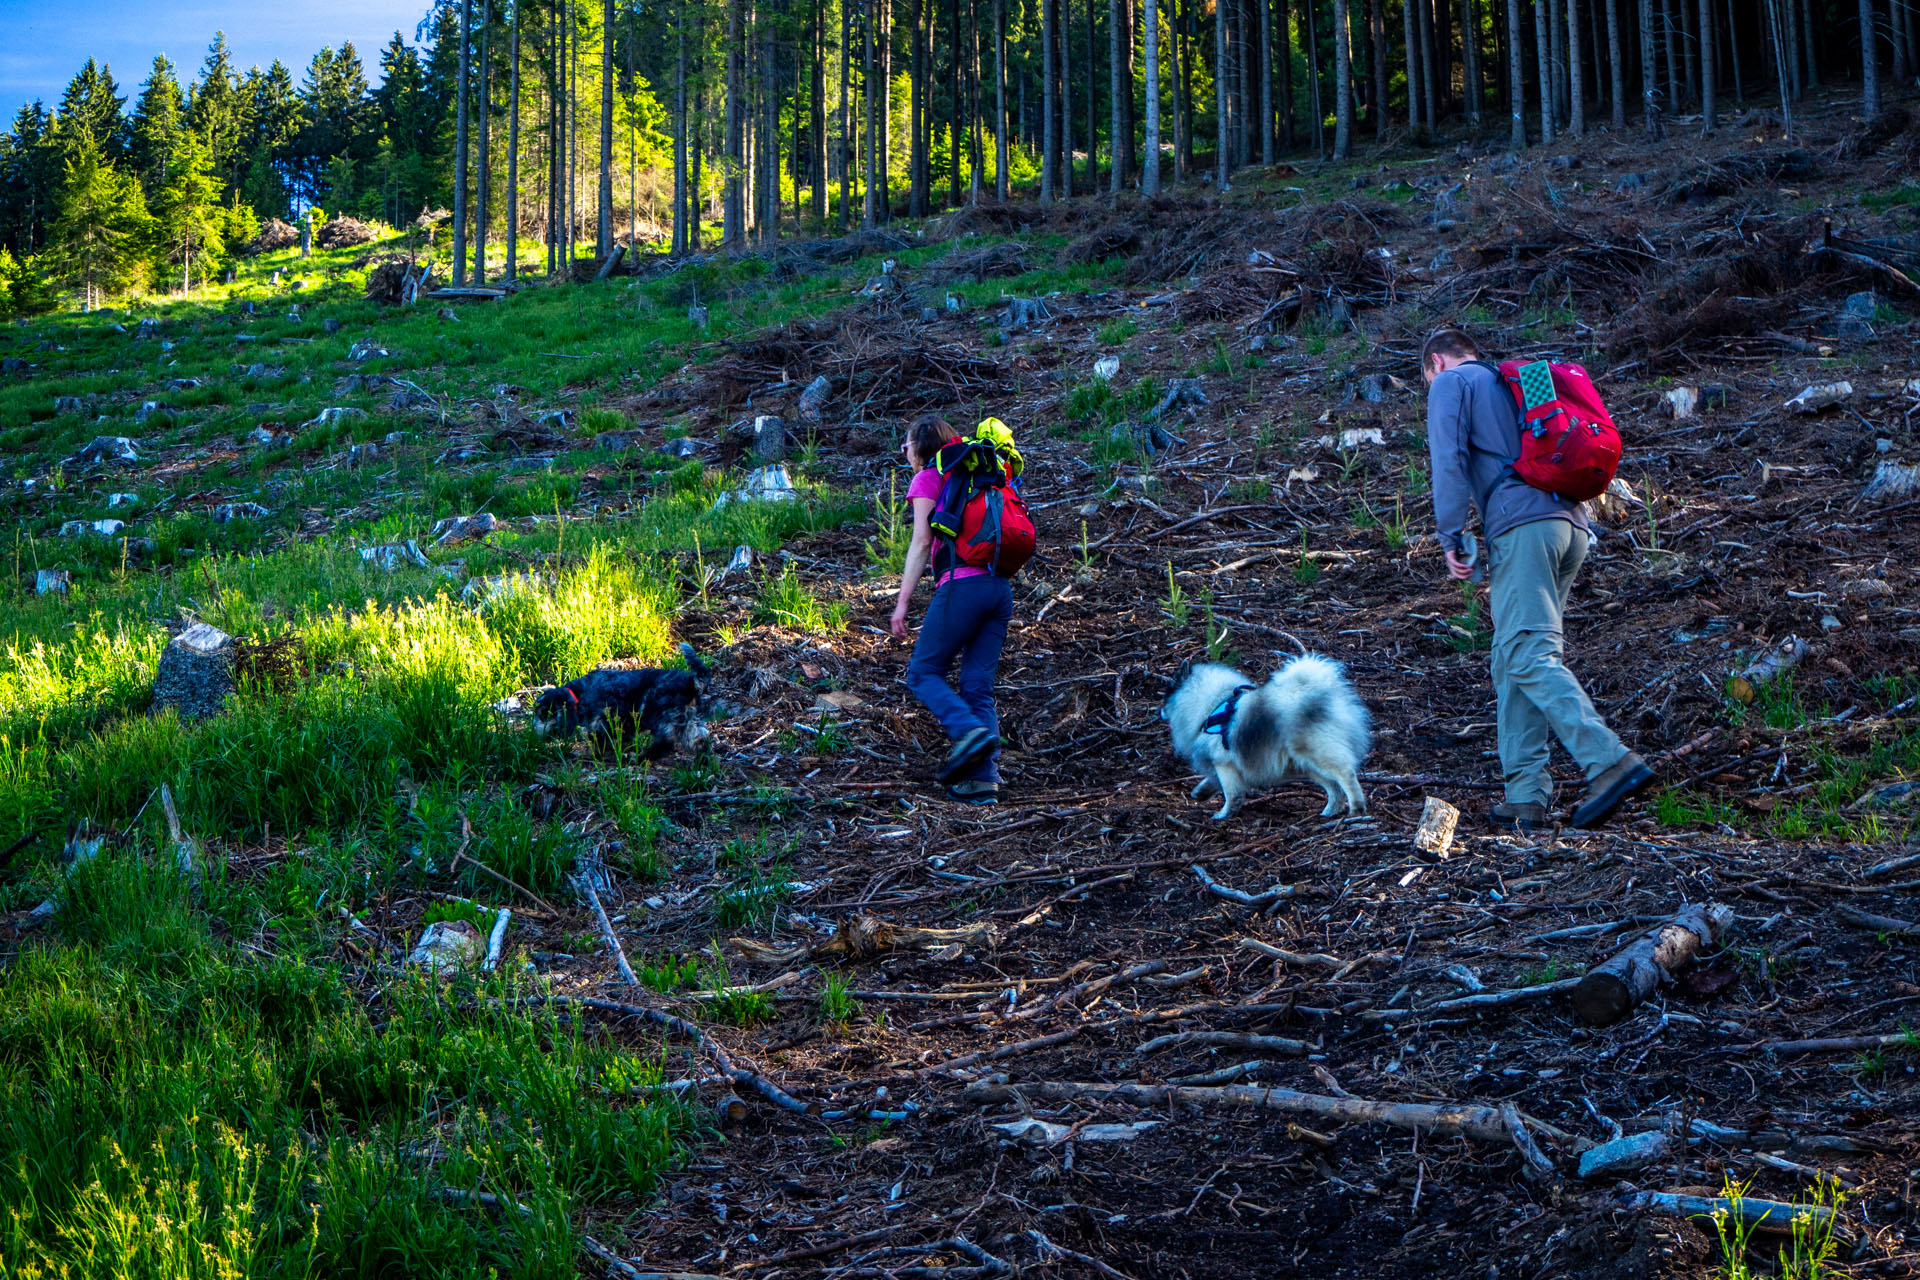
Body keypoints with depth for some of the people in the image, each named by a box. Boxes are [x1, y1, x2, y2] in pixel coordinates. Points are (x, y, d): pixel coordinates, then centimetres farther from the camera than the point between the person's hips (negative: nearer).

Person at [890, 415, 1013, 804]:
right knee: (978, 686, 5)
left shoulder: (927, 479, 4)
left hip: (961, 583, -7)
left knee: (923, 673, 3)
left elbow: (921, 542, -5)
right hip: (1000, 586, 7)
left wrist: (902, 602, -6)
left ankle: (969, 730, -21)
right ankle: (984, 778, -6)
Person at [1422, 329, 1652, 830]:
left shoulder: (1450, 383, 10)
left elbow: (1449, 461, -3)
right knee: (1512, 659, 8)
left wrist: (1451, 537, -1)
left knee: (1528, 655, -15)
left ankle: (1610, 761, -29)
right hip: (1572, 525, 8)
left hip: (1521, 524, -8)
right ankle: (1525, 795, 0)